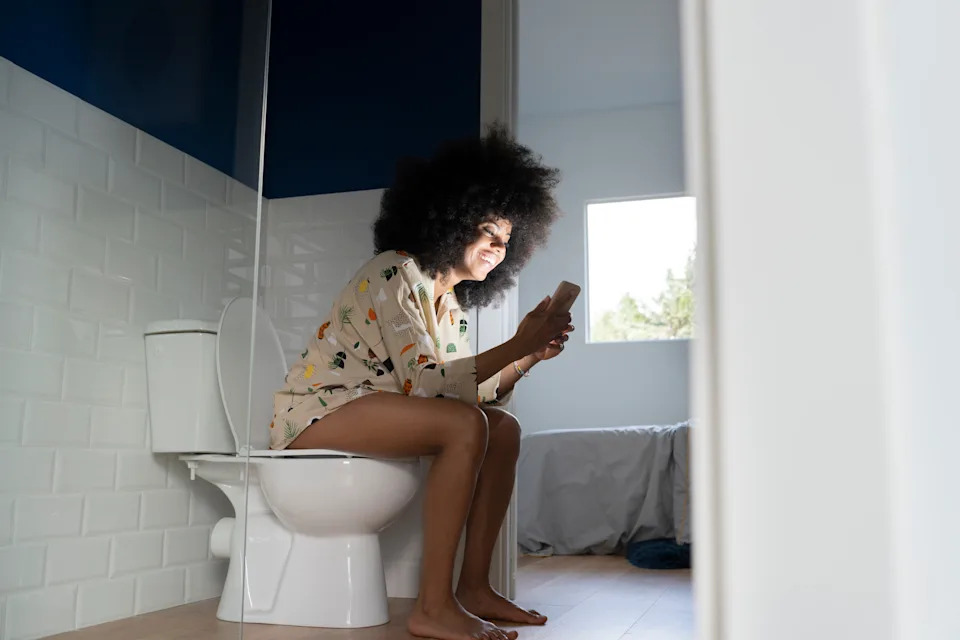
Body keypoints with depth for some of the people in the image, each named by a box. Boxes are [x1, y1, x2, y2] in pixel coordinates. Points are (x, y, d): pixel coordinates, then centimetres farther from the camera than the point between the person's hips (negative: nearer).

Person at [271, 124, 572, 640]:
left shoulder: (452, 302, 11)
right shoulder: (394, 274, -16)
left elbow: (468, 391, 5)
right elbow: (427, 384, -24)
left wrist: (530, 356, -7)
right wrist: (516, 345, -21)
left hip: (367, 408, 9)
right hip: (315, 411, -9)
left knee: (503, 428, -1)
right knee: (466, 426, -27)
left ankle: (473, 587, -2)